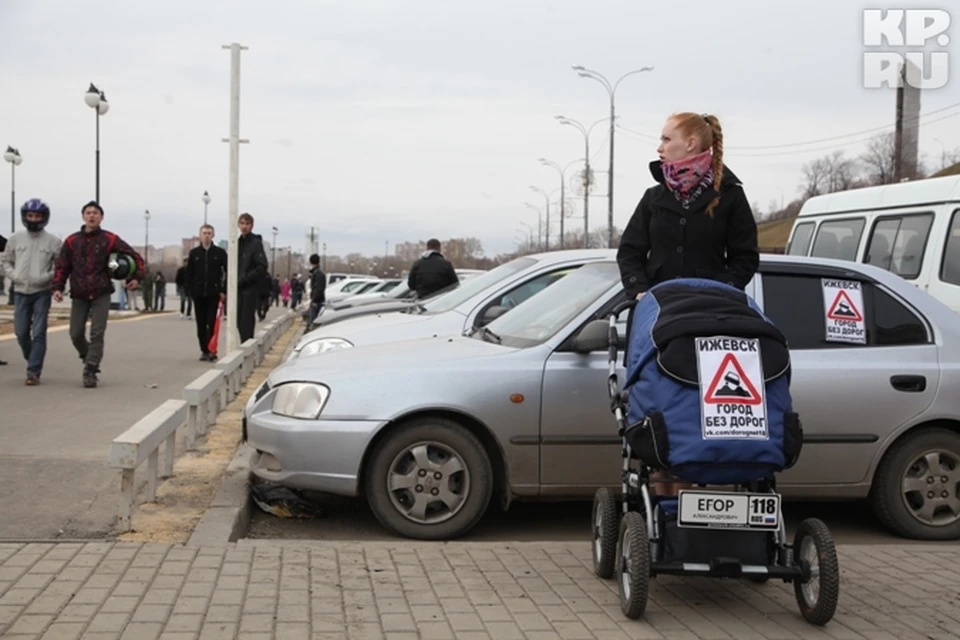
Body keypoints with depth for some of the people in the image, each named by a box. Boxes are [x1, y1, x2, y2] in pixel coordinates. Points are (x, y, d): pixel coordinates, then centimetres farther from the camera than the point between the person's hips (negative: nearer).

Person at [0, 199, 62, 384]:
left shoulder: (52, 241, -2)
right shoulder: (16, 238, 6)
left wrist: (48, 277, -15)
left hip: (42, 292, -3)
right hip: (20, 292, 3)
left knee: (39, 333, -6)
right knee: (21, 332, 4)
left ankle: (34, 372, -3)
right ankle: (34, 362, 27)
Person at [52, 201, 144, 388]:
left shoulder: (109, 239, -1)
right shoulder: (72, 241, 4)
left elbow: (134, 256, 4)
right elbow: (62, 266, 7)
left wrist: (136, 277, -4)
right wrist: (57, 287, -3)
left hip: (101, 294, -2)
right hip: (79, 295, 2)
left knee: (97, 334, -8)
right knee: (76, 334, 3)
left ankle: (90, 371, -3)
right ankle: (89, 358, 29)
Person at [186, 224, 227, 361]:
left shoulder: (220, 253, 1)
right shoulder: (194, 253, 7)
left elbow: (228, 273, 1)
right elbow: (189, 274, 8)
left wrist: (224, 291, -6)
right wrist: (190, 291, -1)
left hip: (213, 294, -3)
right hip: (198, 294, 3)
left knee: (212, 324, -8)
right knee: (201, 325, 5)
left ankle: (212, 350, -8)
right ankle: (204, 351, 11)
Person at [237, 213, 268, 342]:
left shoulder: (256, 243, -7)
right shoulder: (238, 243, 14)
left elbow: (262, 267, -14)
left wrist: (244, 279, -16)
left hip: (251, 288, -7)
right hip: (239, 288, 7)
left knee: (247, 320, -8)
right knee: (240, 321, 8)